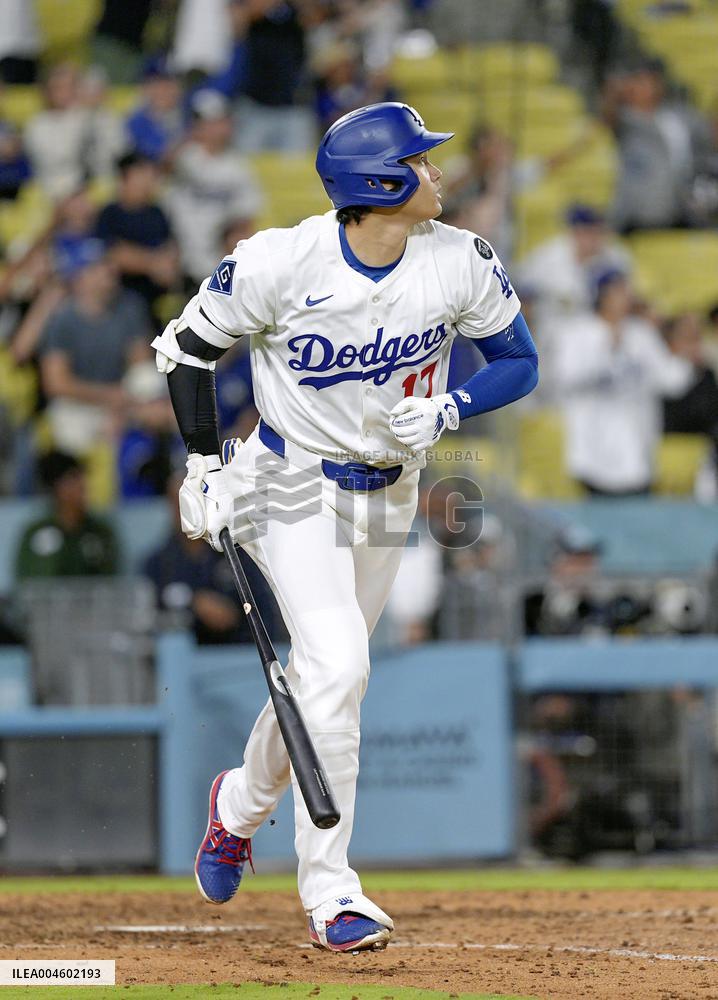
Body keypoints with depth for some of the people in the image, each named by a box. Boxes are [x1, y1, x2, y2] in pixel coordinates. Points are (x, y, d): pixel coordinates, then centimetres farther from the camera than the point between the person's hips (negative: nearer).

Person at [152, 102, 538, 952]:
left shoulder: (461, 263, -13)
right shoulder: (280, 263, -22)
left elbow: (519, 362, -1)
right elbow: (188, 345, -7)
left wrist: (444, 411, -19)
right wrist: (205, 466, -12)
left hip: (389, 492, 5)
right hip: (292, 486, -5)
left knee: (325, 673, 15)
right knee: (336, 667, -20)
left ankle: (241, 804, 45)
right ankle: (328, 890, -15)